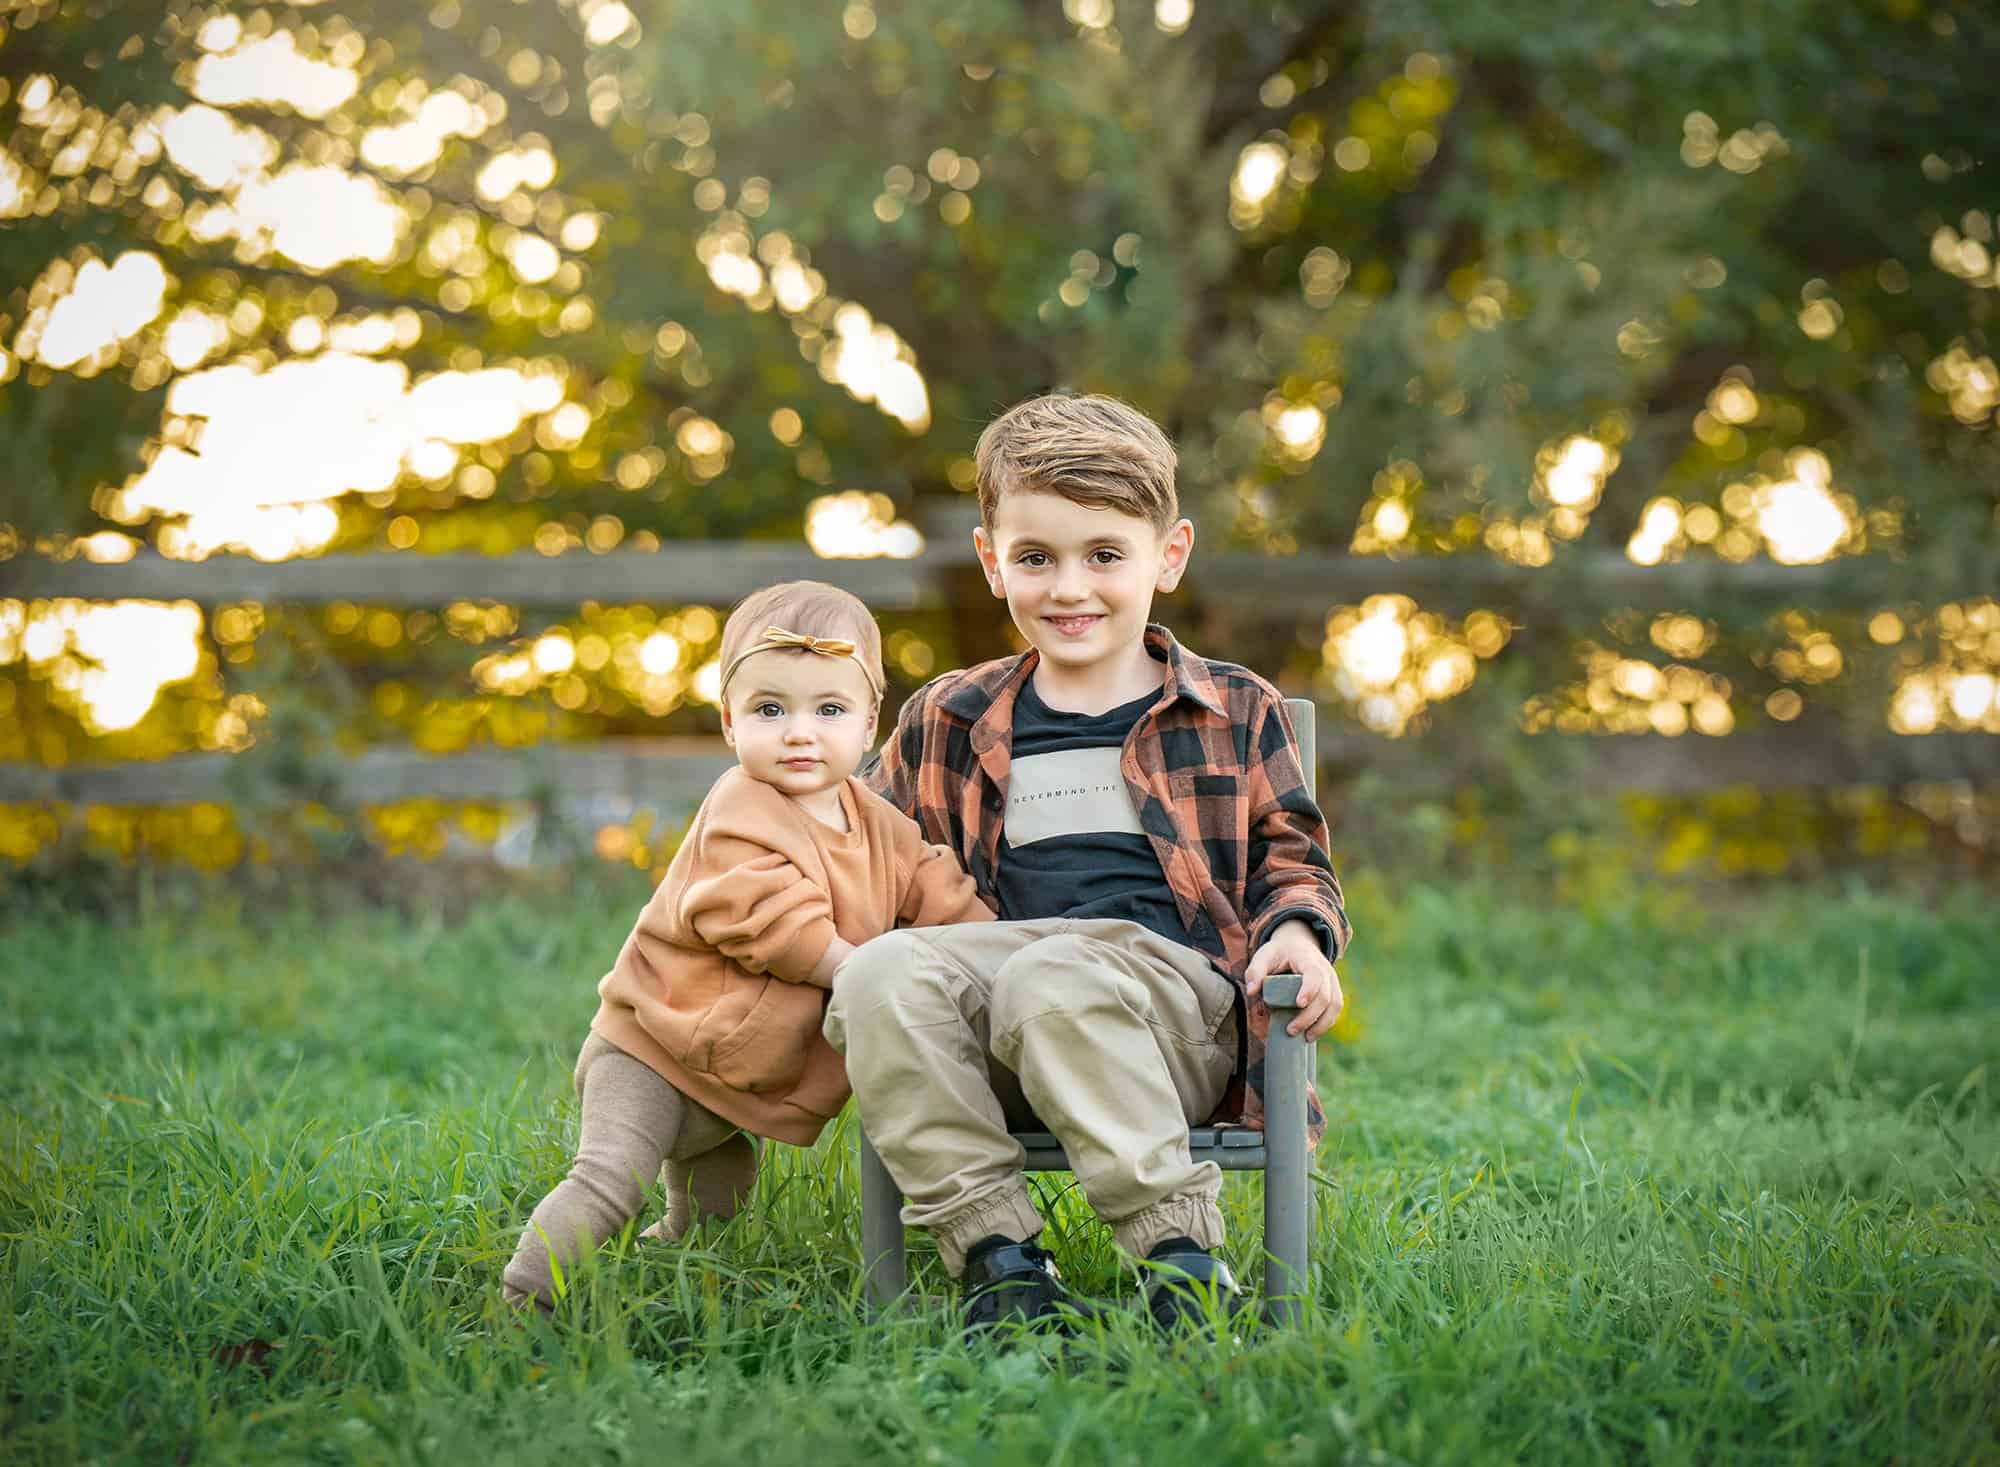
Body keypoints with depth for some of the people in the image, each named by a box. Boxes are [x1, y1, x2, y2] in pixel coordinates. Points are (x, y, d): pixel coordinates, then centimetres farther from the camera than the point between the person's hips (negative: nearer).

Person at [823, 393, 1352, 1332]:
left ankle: (1179, 1249, -30)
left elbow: (1290, 856, 19)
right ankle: (994, 1252, -26)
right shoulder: (945, 724, 21)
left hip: (1178, 1004, -3)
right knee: (880, 973, -29)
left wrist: (1299, 929, -4)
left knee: (1054, 978, -38)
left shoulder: (1233, 713, 17)